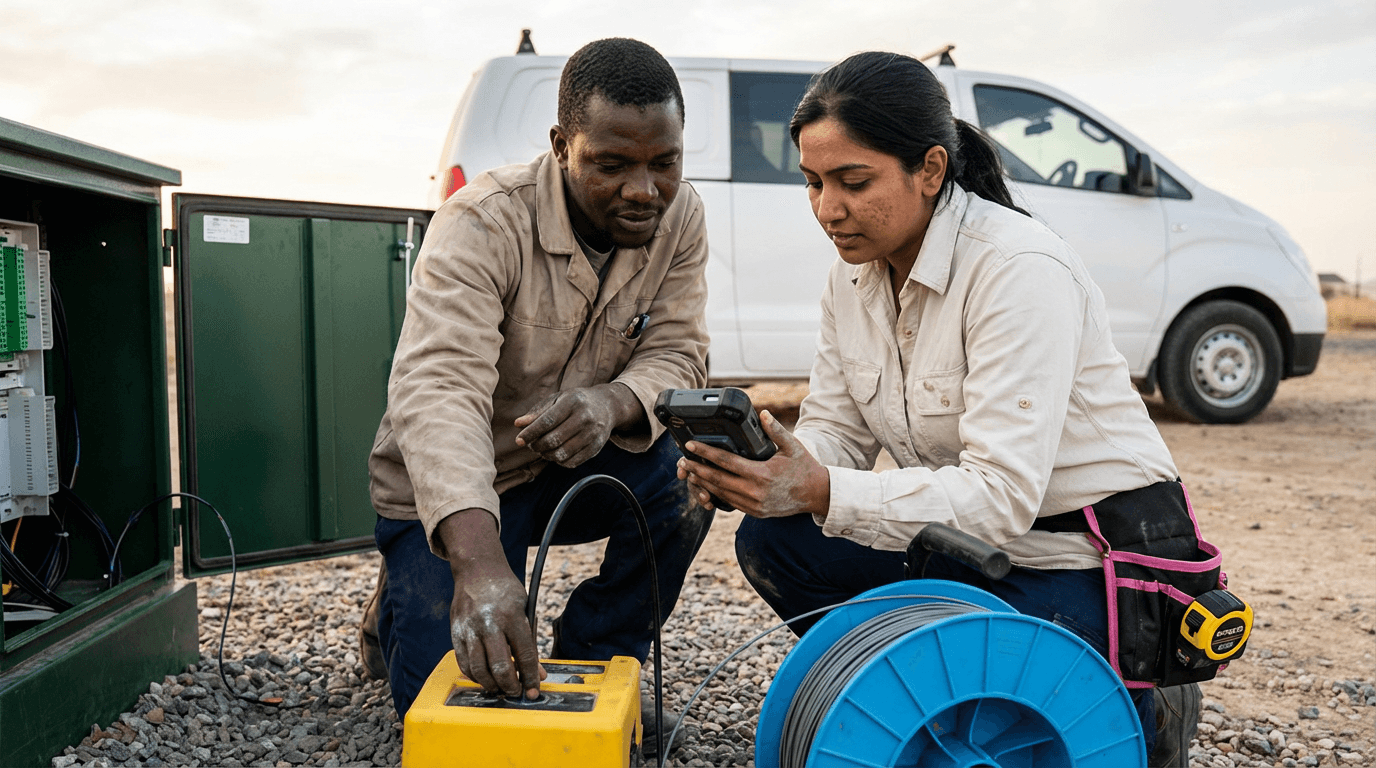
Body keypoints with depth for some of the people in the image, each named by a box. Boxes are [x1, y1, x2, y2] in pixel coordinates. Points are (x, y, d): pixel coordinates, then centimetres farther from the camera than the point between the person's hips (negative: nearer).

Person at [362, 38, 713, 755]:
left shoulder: (678, 218, -10)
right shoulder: (482, 225, -28)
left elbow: (675, 354, -12)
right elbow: (438, 389, -40)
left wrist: (612, 404, -38)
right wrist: (479, 562, -56)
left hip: (574, 465, 4)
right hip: (450, 492, -4)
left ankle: (592, 662, -2)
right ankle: (405, 597, 21)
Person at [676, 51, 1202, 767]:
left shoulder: (1021, 271, -26)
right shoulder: (851, 277, -1)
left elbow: (1002, 496, -30)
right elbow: (834, 433, 0)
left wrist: (822, 492, -38)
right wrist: (750, 465, -22)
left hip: (1094, 561, -7)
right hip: (968, 539, 7)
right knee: (770, 542, -8)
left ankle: (1140, 710, 9)